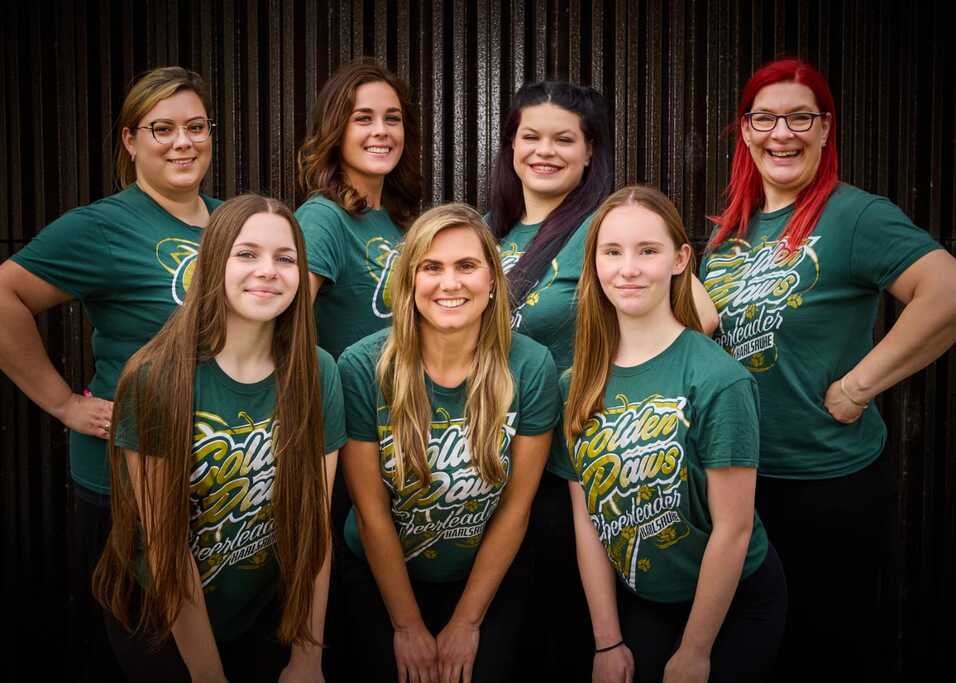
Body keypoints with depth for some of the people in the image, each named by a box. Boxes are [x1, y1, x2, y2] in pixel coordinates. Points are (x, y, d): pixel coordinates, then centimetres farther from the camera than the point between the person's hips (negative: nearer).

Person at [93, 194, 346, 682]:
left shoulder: (317, 375, -11)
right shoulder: (157, 379, -21)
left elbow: (314, 520, -9)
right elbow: (165, 542, -18)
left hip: (266, 619, 3)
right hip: (159, 624, -2)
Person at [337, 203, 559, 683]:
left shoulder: (531, 368, -17)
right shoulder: (362, 368, -19)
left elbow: (516, 506, -11)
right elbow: (372, 510, -13)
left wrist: (466, 622, -7)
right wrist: (408, 626, -7)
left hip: (491, 578, 1)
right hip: (381, 578, 0)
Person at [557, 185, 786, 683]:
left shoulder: (718, 380, -22)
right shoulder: (577, 385, -6)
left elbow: (733, 528, -19)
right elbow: (587, 519, -3)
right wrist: (607, 642, -4)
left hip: (731, 606, -4)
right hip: (634, 602, 4)